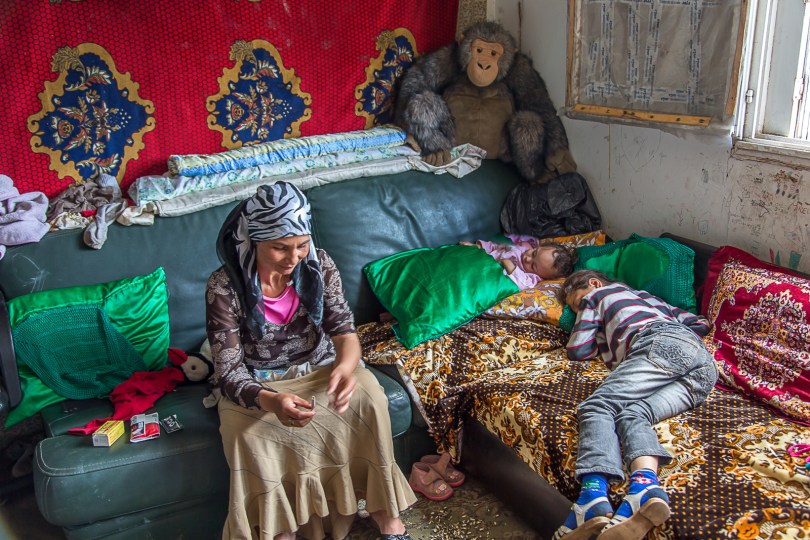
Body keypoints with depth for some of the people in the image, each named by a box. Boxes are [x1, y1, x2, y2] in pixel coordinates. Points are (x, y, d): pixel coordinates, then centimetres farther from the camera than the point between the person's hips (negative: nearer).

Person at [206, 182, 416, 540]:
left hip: (318, 368, 2)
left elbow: (344, 331, -13)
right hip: (254, 385, -2)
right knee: (247, 434, -32)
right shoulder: (224, 287, -20)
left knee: (370, 399, -25)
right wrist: (269, 400, -44)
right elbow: (228, 372, -22)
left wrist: (345, 366, -38)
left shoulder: (319, 265, -12)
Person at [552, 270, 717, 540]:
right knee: (631, 414, -12)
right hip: (705, 365, 7)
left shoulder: (595, 296, 27)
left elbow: (577, 349, 23)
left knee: (598, 405, -18)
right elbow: (699, 323, 36)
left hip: (662, 344, -7)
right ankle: (646, 484, -46)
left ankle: (594, 494, -45)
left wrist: (603, 341, 42)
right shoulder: (646, 295, 44)